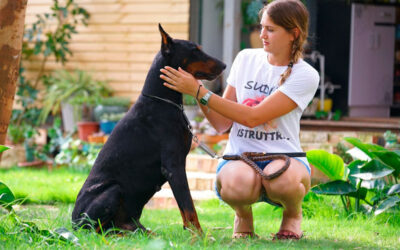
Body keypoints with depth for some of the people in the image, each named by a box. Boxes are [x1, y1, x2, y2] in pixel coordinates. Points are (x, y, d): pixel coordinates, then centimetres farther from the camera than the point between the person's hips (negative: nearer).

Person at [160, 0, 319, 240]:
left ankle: (293, 213, -1)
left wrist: (200, 92, -18)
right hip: (240, 156, 2)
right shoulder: (246, 59, 8)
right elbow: (222, 124, 7)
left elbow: (253, 117, -16)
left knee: (282, 181, -39)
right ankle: (243, 214, 2)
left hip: (284, 157, -2)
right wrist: (196, 90, -9)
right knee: (237, 183, -36)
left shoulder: (305, 76, -6)